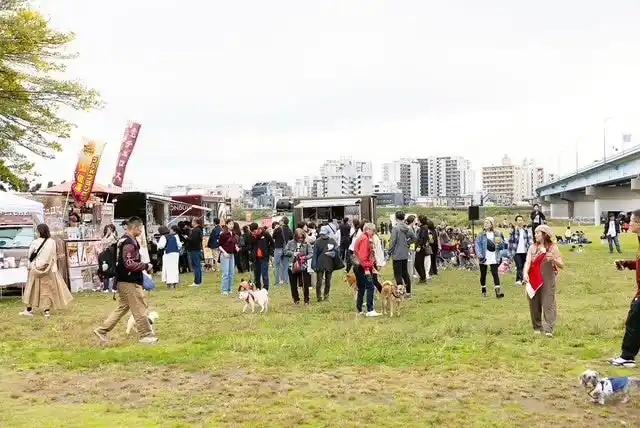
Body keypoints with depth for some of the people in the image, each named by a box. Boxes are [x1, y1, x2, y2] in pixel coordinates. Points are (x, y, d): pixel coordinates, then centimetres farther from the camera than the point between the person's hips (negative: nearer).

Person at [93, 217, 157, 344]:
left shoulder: (124, 240, 14)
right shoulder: (129, 243, -19)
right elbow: (129, 264, -26)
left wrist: (142, 266, 15)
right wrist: (145, 266, -17)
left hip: (124, 281, 10)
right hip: (130, 282, -10)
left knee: (123, 307, 17)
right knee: (140, 309, -2)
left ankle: (102, 330, 18)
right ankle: (146, 335, 6)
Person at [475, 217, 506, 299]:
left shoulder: (497, 234, 4)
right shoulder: (481, 235, 0)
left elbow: (502, 246, 8)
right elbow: (477, 245, -7)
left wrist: (498, 244, -15)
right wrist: (480, 256, -19)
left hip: (494, 259, -1)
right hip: (484, 258, 1)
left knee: (495, 274, -12)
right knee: (483, 274, 11)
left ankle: (498, 292, -19)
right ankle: (484, 291, 29)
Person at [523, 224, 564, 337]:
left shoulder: (552, 248, 2)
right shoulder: (532, 248, 9)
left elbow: (562, 265, 2)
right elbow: (528, 262, -3)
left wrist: (553, 259, -19)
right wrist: (525, 273, -22)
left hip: (548, 281, -3)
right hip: (533, 281, 3)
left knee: (548, 304, -9)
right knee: (534, 305, 6)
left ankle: (549, 330, -13)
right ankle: (537, 328, 19)